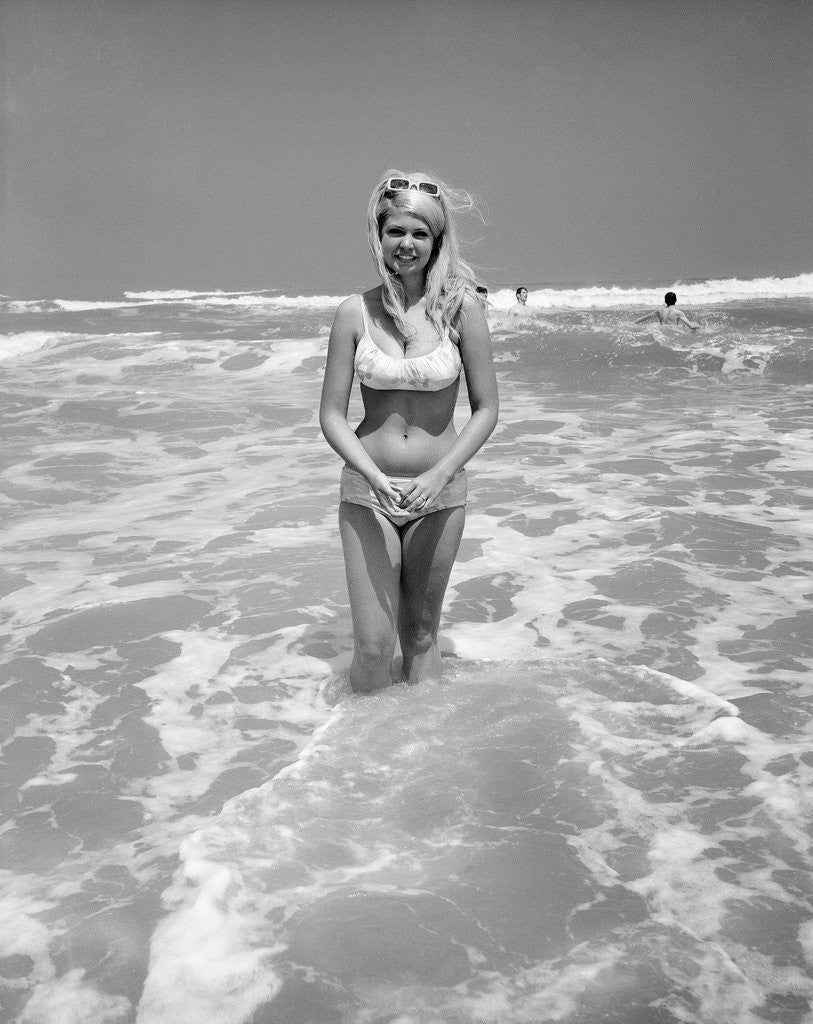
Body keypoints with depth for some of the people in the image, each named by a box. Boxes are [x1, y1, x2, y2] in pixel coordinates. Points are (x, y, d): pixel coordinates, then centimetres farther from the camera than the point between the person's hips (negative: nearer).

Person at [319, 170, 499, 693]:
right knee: (373, 645, -2)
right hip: (368, 490, 0)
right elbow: (332, 415, -2)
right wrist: (375, 477, -18)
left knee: (421, 632, 13)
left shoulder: (460, 308, -6)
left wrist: (439, 476, -16)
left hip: (439, 493, 0)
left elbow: (486, 409, -3)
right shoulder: (355, 312, -5)